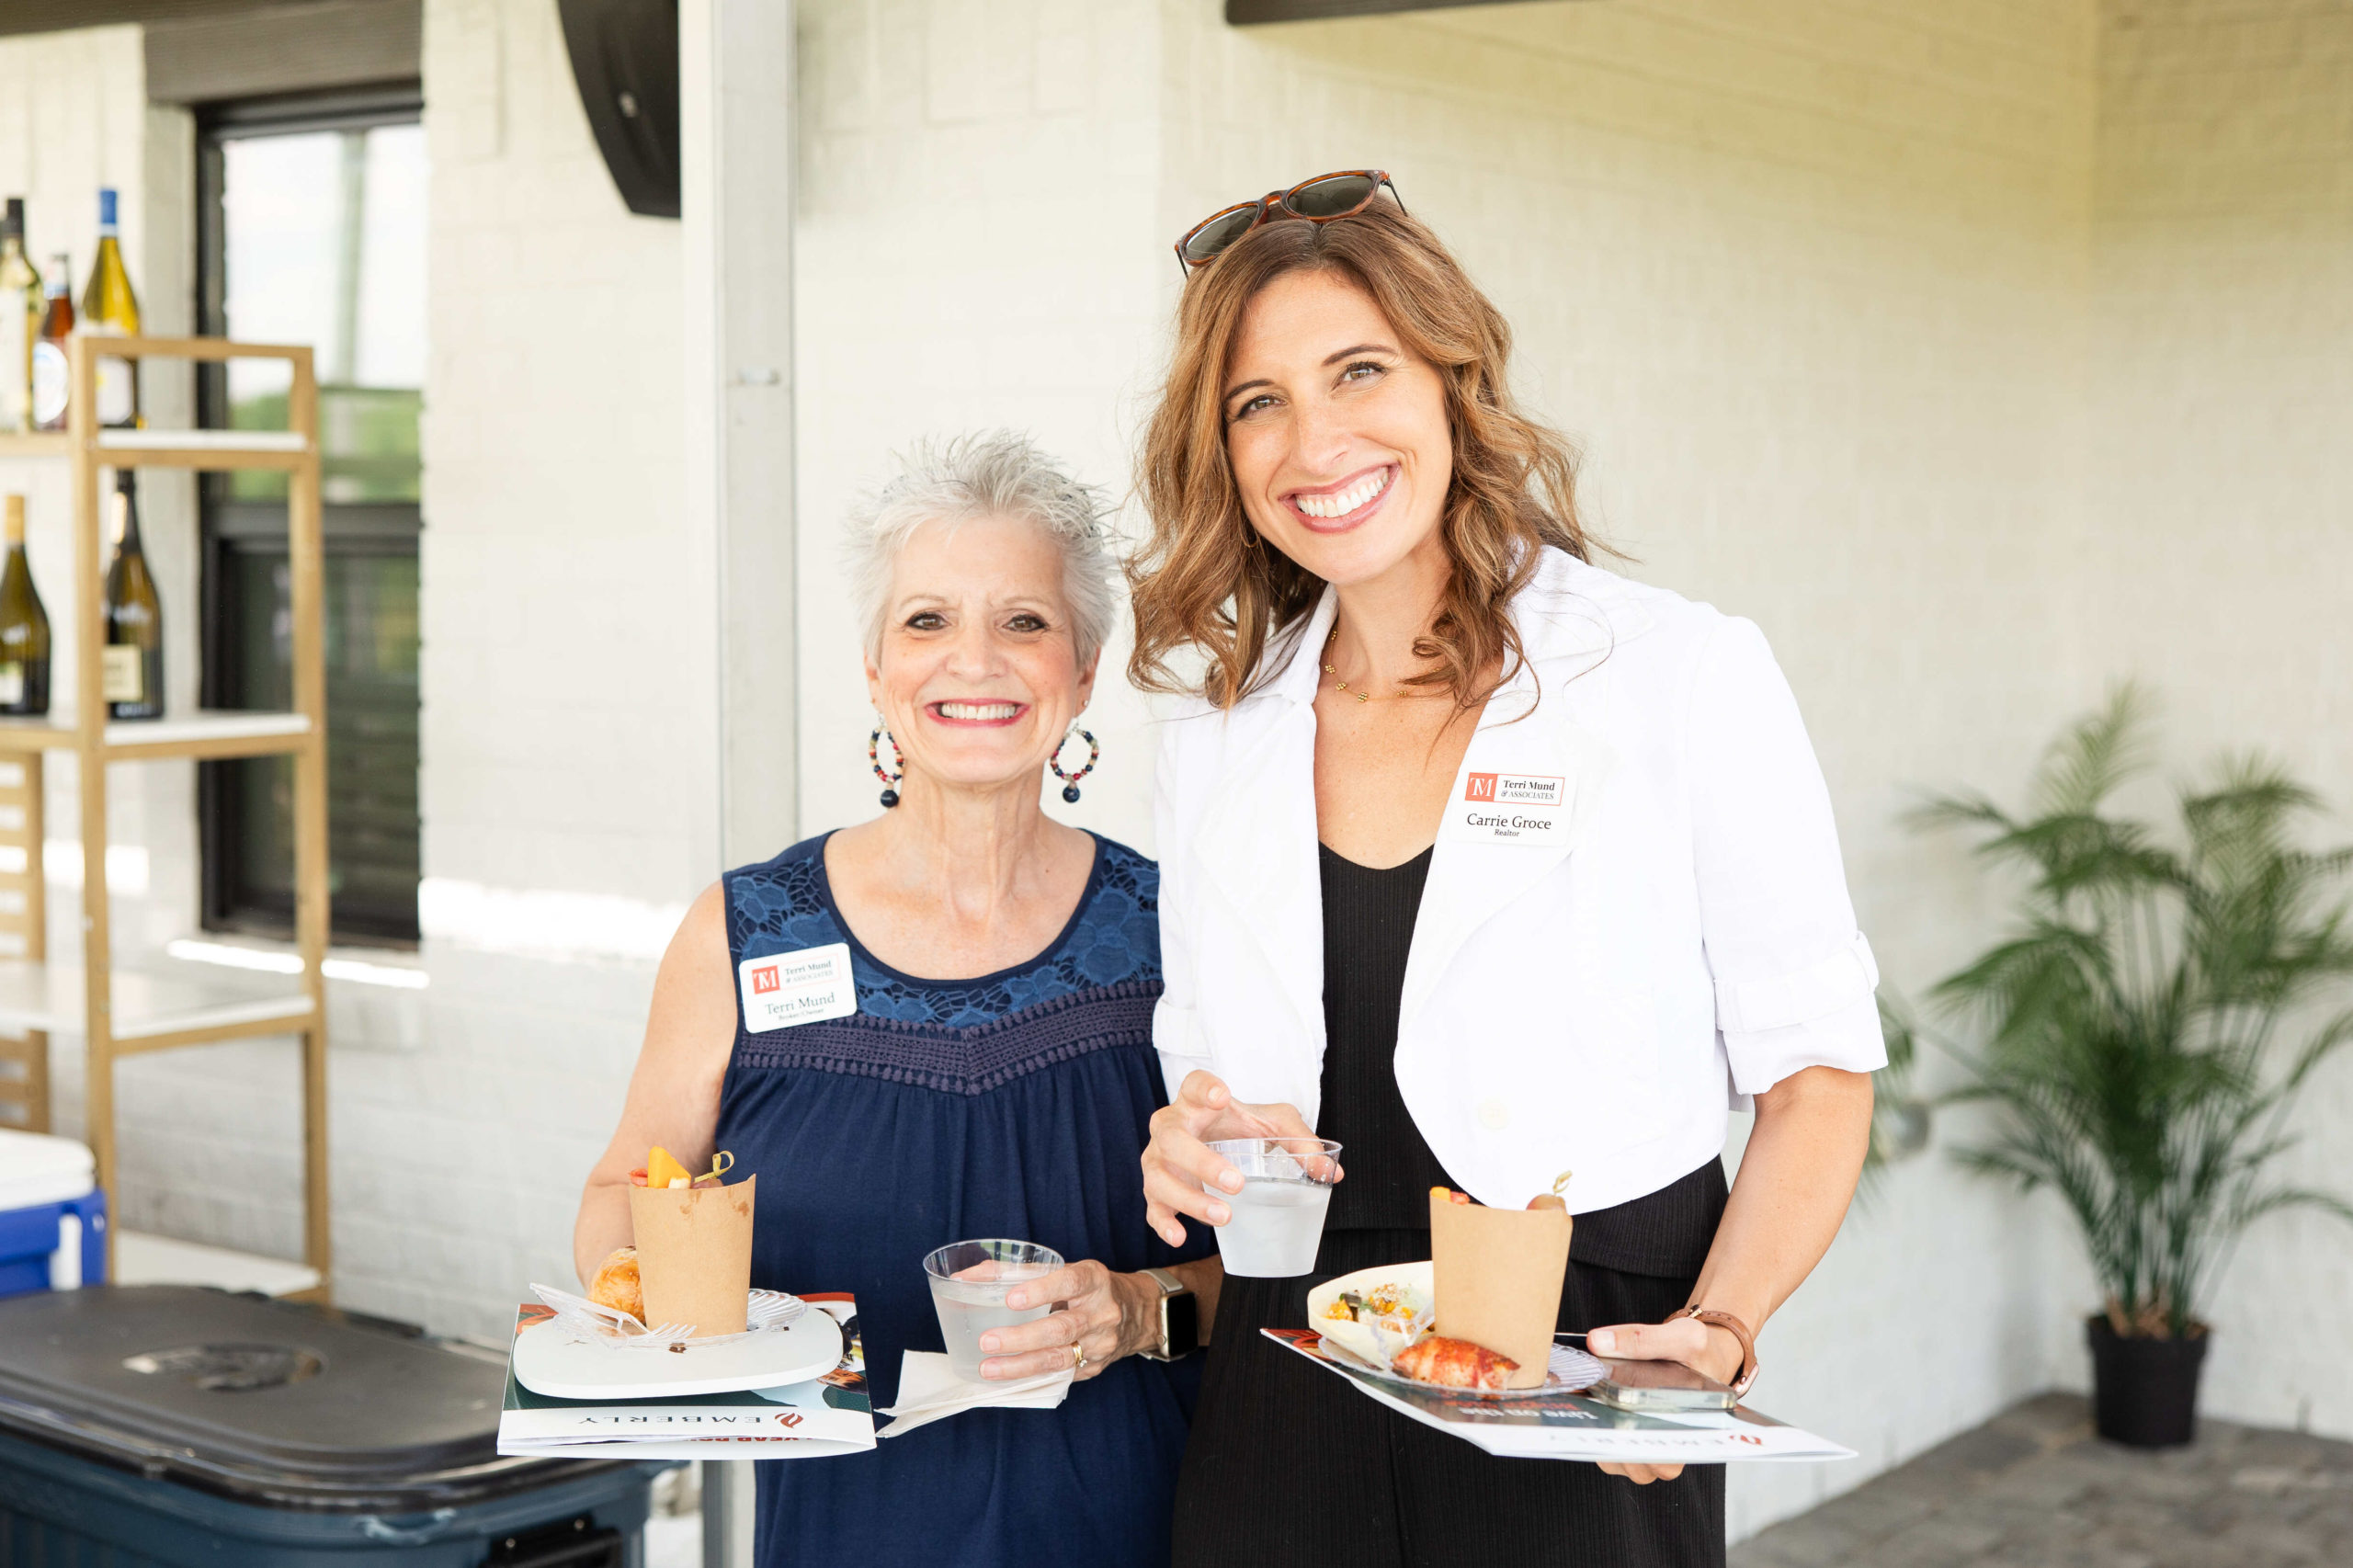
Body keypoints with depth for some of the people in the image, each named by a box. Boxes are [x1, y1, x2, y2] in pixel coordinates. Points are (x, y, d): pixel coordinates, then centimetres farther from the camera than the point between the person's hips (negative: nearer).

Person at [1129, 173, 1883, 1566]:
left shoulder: (1690, 678, -7)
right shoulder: (1217, 737, 7)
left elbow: (1817, 1071, -5)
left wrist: (1718, 1329, -20)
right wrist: (1193, 1156, -6)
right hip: (1283, 1407, 4)